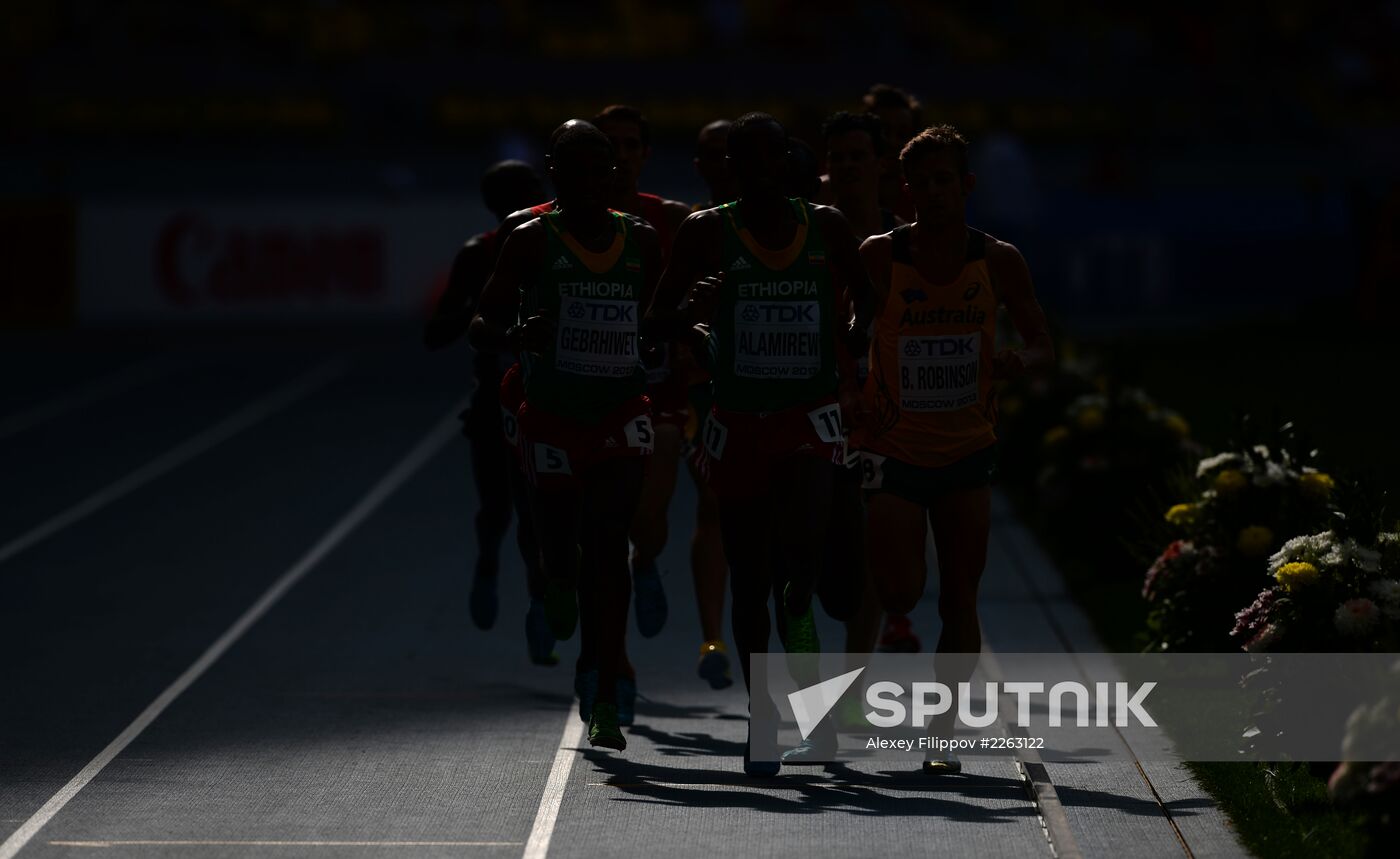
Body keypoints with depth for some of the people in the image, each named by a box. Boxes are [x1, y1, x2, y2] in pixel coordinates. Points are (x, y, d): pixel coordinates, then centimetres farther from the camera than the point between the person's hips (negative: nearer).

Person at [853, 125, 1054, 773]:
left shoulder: (998, 262, -4)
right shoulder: (879, 257, -9)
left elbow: (1043, 347, 2)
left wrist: (1019, 361, -21)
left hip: (967, 450, 2)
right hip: (892, 446, -2)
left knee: (960, 598, 2)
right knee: (898, 591, -13)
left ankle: (943, 732, 12)